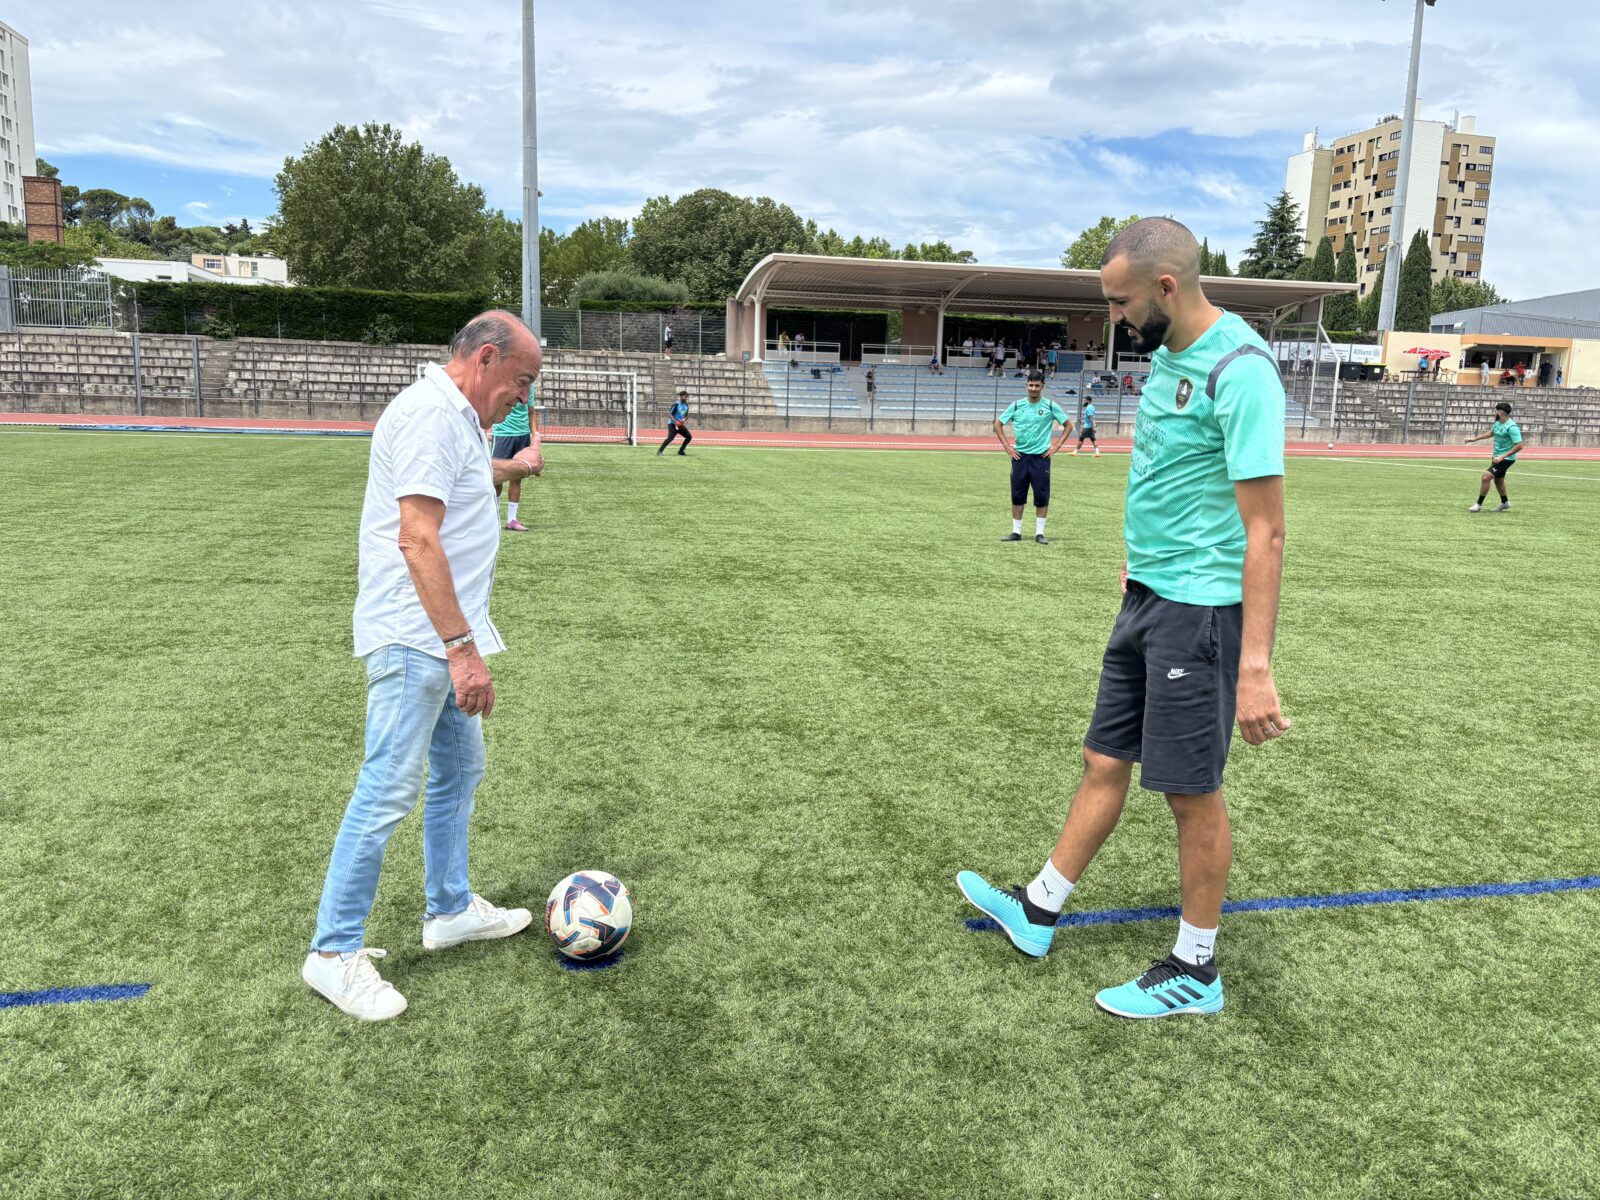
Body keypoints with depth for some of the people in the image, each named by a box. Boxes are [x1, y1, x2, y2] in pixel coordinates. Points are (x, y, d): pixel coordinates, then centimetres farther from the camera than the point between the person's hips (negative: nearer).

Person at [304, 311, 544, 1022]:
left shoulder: (459, 418, 15)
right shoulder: (430, 414, -17)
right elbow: (419, 540, -26)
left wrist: (512, 468, 51)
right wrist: (463, 649, -28)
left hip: (446, 640, 11)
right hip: (416, 640, -11)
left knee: (459, 770, 19)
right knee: (389, 791, -7)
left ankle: (450, 910, 33)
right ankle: (334, 951, 5)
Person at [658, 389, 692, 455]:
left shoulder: (686, 405, 6)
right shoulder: (676, 404, -16)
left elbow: (686, 415, 15)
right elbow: (669, 414, -18)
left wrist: (684, 419, -8)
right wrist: (676, 422, -28)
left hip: (681, 425, 7)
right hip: (672, 424, -7)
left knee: (689, 436, 1)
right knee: (670, 438, -23)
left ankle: (681, 451, 12)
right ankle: (659, 451, -16)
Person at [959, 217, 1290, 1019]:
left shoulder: (1238, 368, -19)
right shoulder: (1167, 355, 8)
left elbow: (1265, 529, -22)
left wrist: (1255, 666, -25)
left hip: (1200, 609, -8)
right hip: (1148, 595, 8)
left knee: (1191, 791, 5)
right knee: (1104, 761, 17)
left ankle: (1195, 972, 23)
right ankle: (1038, 912, 32)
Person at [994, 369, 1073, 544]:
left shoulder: (1050, 406, -1)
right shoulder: (1016, 405, 2)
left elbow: (1068, 425, 7)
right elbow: (998, 424, 10)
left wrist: (1056, 446, -1)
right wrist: (1007, 446, 2)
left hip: (1041, 457, -1)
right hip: (1020, 456, 2)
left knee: (1042, 497, -1)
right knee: (1017, 496, 5)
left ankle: (1039, 533, 8)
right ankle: (1016, 532, 14)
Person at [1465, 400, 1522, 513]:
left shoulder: (1512, 427, -23)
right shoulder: (1497, 423, 3)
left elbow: (1519, 446, -26)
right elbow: (1491, 433, 27)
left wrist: (1502, 457, -29)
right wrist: (1474, 439, 29)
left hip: (1506, 459, -9)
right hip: (1497, 457, 9)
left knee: (1486, 477, -18)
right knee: (1498, 480, 23)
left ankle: (1479, 505, -8)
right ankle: (1505, 503, 44)